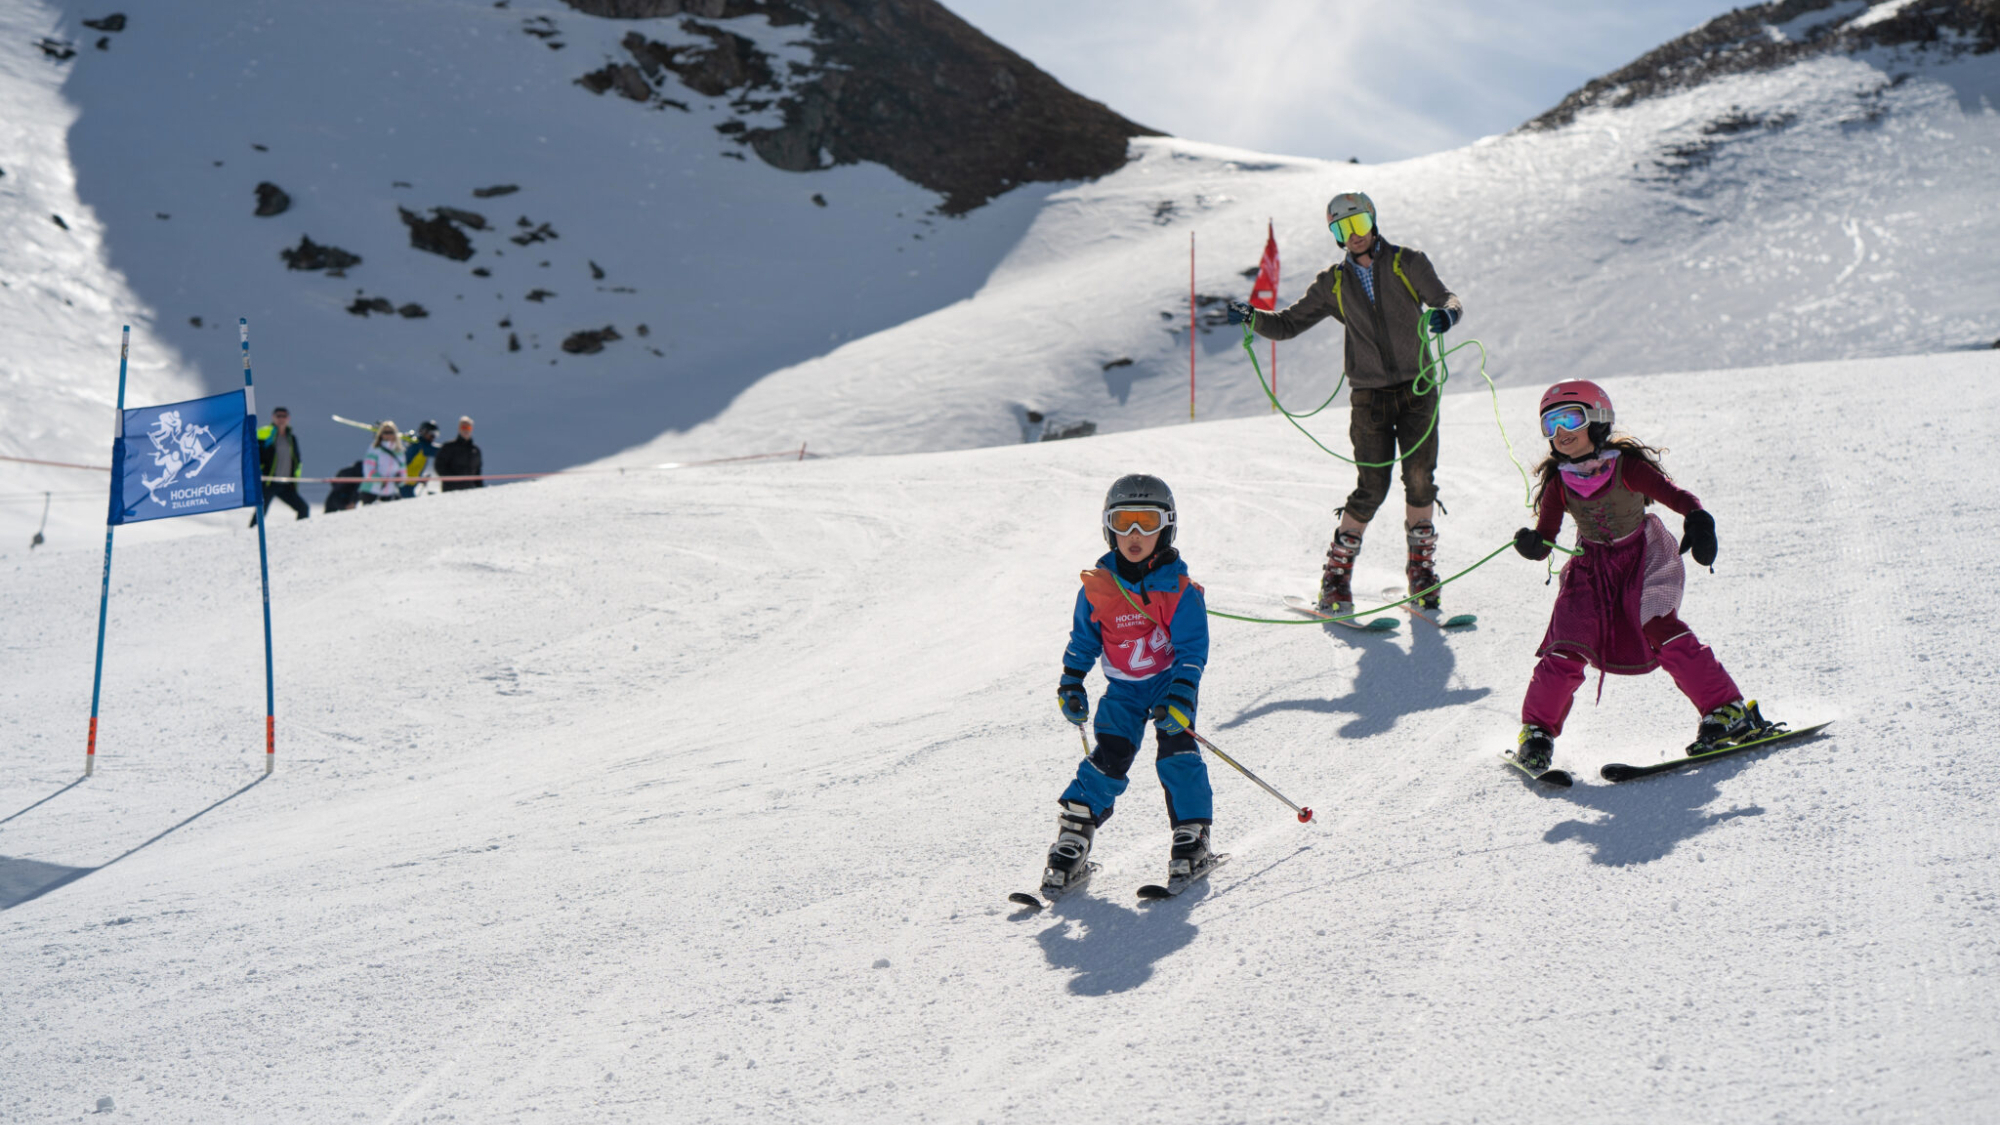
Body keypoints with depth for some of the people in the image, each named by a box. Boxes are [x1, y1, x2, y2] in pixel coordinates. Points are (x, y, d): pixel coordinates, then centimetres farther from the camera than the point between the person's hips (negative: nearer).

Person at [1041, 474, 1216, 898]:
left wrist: (1180, 699, -23)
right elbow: (1083, 640, 9)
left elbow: (1192, 650, -13)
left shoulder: (1179, 589, -13)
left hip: (1170, 683, -1)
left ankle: (1192, 837, -5)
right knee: (1108, 759, -8)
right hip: (1122, 689, 2)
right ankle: (1071, 846, -4)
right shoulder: (1098, 586, -5)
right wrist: (1071, 686, 3)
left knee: (1177, 752, -17)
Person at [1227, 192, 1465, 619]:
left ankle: (1421, 570, 12)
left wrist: (1446, 313, -28)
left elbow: (1447, 299, -4)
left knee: (1420, 481, -4)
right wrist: (1253, 318, -11)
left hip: (1418, 390, 0)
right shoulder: (1334, 283, 8)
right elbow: (1289, 324, 9)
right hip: (1370, 395, 0)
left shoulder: (1408, 263, 3)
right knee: (1372, 488, -7)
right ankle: (1337, 575, 5)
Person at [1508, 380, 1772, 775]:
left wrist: (1697, 520, -43)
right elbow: (1546, 538, -4)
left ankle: (1729, 712, -14)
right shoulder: (1557, 481, -5)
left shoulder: (1627, 466, -15)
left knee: (1660, 628, -25)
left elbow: (1674, 494, -21)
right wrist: (1531, 543, -29)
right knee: (1567, 646, -13)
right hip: (1591, 566, 3)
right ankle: (1537, 731, 5)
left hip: (1642, 557, -2)